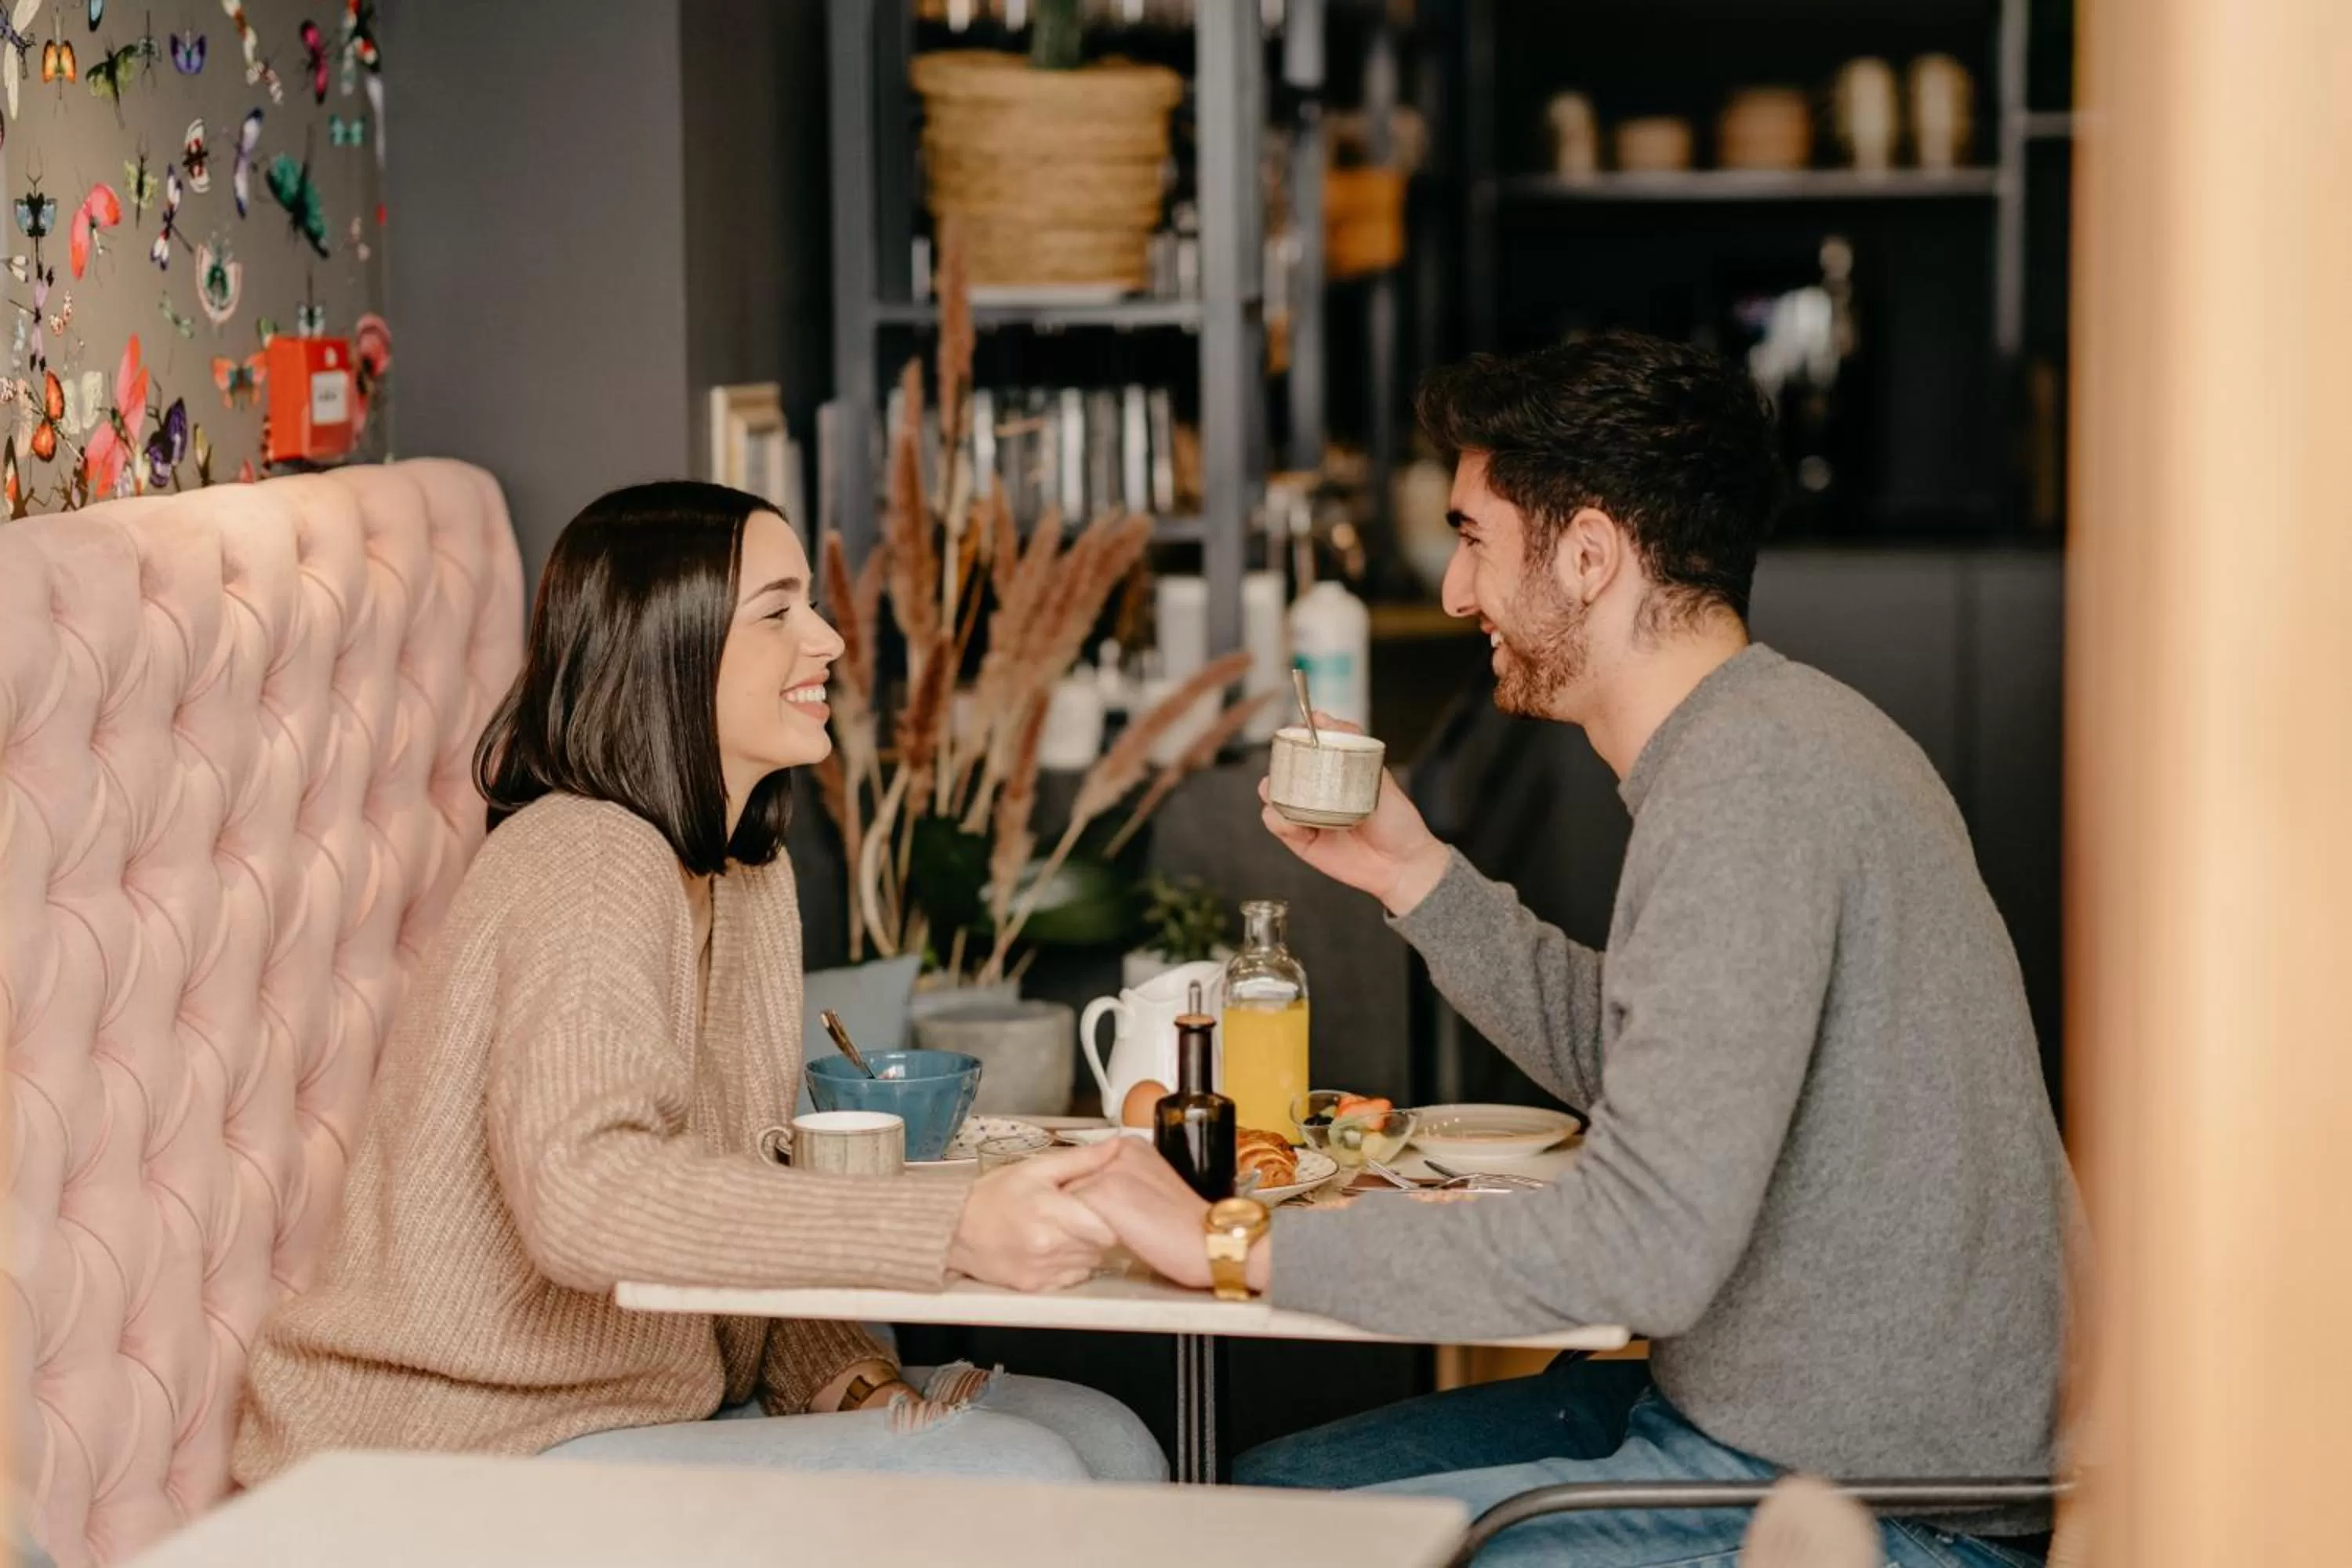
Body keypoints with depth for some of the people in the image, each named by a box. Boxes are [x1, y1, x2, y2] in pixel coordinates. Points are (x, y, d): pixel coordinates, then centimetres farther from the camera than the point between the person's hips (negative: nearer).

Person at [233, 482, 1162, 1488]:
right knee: (1022, 1482, -20)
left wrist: (846, 1377, -4)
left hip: (664, 1401, 9)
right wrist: (954, 1229, -41)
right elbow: (584, 1195, -35)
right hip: (484, 1454, -9)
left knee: (1109, 1446, -2)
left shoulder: (748, 875, 13)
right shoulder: (587, 864, -18)